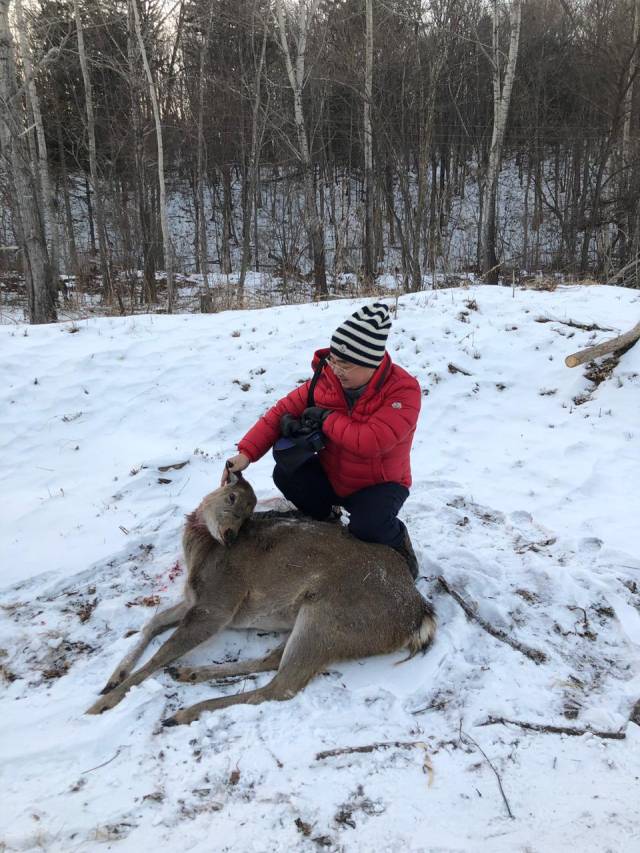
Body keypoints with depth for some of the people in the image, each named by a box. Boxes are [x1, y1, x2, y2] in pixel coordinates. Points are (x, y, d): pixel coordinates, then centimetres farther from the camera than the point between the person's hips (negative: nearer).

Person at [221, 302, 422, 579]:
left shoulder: (403, 390, -27)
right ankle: (324, 520, 11)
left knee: (367, 527, -33)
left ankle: (398, 539, 6)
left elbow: (371, 442, -39)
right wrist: (246, 453, -20)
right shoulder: (326, 379, -12)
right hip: (329, 477, 5)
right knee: (285, 473, -19)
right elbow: (283, 411, -8)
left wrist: (327, 418, -25)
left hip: (379, 484, -4)